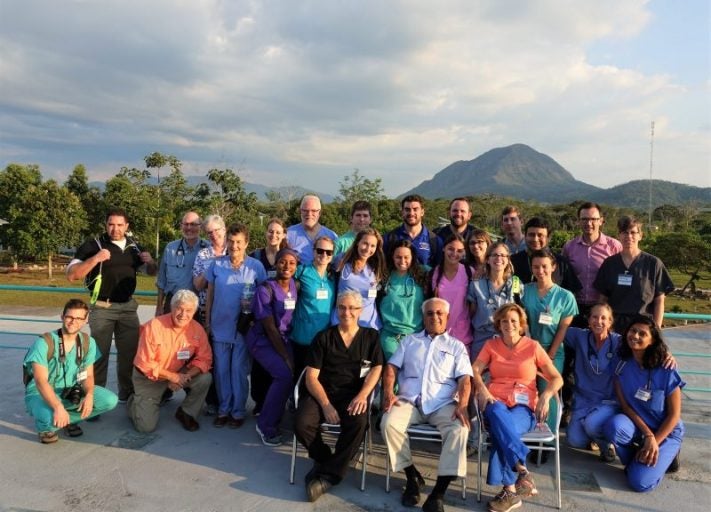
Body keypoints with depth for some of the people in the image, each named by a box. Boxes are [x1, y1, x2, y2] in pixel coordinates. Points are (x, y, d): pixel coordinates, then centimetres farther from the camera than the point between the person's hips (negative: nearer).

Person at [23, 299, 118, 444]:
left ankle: (67, 419, 2)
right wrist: (58, 407, -41)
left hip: (72, 392, 4)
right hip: (41, 393, -4)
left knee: (110, 400, -17)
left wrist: (89, 394, -22)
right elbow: (41, 381, -27)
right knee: (49, 418, -38)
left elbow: (88, 376, 0)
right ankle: (46, 428, 2)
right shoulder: (44, 343, -20)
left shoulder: (88, 343, -6)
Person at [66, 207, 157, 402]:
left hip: (128, 307, 4)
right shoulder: (93, 245, -8)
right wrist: (95, 259, -26)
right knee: (99, 354, 4)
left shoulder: (134, 247, 7)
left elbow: (151, 272, 18)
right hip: (102, 308, -4)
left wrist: (150, 262, -5)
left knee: (130, 352, 10)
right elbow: (71, 275, -14)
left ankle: (127, 394, 25)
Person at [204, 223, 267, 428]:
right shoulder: (217, 264, 0)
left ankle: (238, 412, 19)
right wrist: (207, 321, 7)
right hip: (220, 326, 2)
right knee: (221, 370, 11)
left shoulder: (256, 266, -6)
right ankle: (223, 409, 25)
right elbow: (210, 294, 7)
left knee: (239, 370, 5)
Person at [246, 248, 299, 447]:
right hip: (263, 341, -5)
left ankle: (273, 421, 8)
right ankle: (265, 425, -4)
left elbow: (293, 317, 7)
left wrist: (288, 352, -1)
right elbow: (269, 327, -16)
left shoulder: (295, 286, 0)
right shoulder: (266, 289, -15)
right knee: (285, 374, -23)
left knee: (289, 375, -16)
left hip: (283, 338, 5)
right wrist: (285, 356, -15)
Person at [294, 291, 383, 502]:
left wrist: (362, 395, -15)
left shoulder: (371, 336, 11)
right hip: (323, 392, 1)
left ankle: (329, 475, -15)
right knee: (301, 423, -26)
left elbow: (376, 368, 3)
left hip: (354, 394, -1)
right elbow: (311, 377, 1)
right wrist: (325, 404, -14)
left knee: (358, 423, -33)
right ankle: (323, 458, 6)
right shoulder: (323, 337, 8)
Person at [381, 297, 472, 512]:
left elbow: (464, 379, 4)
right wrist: (389, 393, -8)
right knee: (388, 423, -28)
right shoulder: (409, 341, 21)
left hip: (443, 404, -1)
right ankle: (412, 476, -8)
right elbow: (392, 367, 11)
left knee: (459, 429, -32)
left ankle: (439, 490, -25)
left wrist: (462, 405, -15)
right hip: (409, 400, 1)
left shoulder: (456, 346, 16)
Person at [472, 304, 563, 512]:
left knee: (501, 431, -36)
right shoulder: (491, 345, 14)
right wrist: (482, 389, -16)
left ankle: (510, 490, -26)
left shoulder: (533, 346, 9)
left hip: (524, 406, -1)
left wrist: (545, 396, -13)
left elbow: (556, 378, 6)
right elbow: (474, 370, 4)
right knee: (499, 415, -38)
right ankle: (523, 474, -37)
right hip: (495, 402, 1)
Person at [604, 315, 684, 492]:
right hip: (637, 425, 3)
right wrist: (648, 434, -19)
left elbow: (674, 414, -12)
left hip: (666, 431, -3)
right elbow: (624, 405, -8)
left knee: (640, 482, -19)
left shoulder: (665, 370, -17)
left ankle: (666, 454, 11)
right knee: (614, 426, -33)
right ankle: (635, 460, -1)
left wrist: (655, 442, -17)